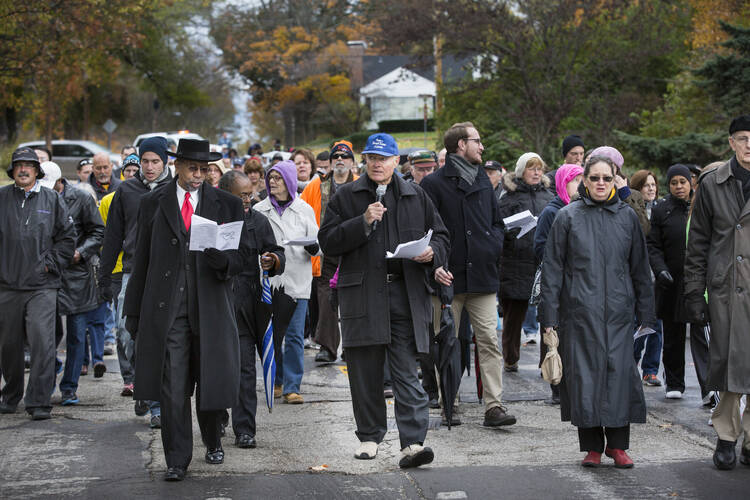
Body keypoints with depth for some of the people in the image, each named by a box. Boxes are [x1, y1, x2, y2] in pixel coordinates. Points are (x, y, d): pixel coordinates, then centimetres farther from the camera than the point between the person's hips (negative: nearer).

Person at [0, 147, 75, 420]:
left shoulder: (52, 200, 4)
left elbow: (67, 236, 8)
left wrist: (51, 263, 0)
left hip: (42, 286, -2)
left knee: (42, 342, -12)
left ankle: (39, 402, -6)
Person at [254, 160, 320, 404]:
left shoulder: (304, 210, 7)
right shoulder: (259, 210, 8)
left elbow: (317, 242, 8)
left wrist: (312, 248, -14)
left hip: (297, 281, -1)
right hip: (268, 281, 1)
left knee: (295, 336, -5)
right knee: (271, 335, 5)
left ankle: (292, 387, -2)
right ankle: (276, 381, 22)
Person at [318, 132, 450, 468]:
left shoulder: (416, 196, 13)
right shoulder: (346, 196, 8)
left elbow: (441, 236, 19)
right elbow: (328, 242, 0)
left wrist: (432, 252, -4)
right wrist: (363, 223, -13)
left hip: (405, 293, 0)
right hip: (362, 294, 0)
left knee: (407, 372, -6)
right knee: (365, 372, 7)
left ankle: (412, 443, -10)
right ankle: (369, 436, 21)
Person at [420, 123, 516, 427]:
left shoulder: (482, 181, 16)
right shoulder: (434, 183, -2)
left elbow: (496, 220, 25)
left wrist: (494, 246, 4)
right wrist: (436, 265, -17)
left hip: (482, 275, 4)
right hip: (449, 277, -4)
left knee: (489, 340, -4)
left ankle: (493, 406, -5)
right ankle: (449, 405, 15)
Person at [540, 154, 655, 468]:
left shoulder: (627, 217, 7)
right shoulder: (568, 217, 1)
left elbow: (640, 268, 11)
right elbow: (552, 267, 2)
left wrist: (645, 315, 9)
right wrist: (550, 315, -3)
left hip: (619, 310, 1)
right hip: (580, 310, -1)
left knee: (619, 371, -3)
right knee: (585, 373, -1)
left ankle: (617, 444, 8)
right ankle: (592, 446, 9)